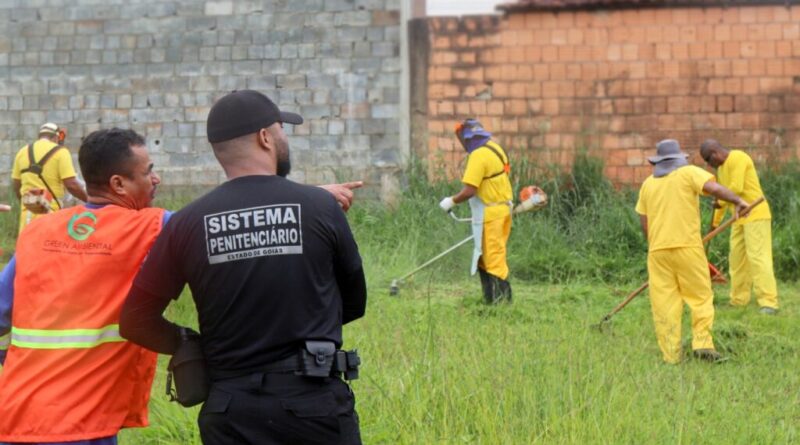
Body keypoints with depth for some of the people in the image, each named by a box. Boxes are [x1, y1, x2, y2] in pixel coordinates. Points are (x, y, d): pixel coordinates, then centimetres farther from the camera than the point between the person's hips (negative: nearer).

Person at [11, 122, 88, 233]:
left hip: (28, 214, 5)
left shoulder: (23, 152, 10)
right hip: (51, 213, -5)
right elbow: (71, 185, -13)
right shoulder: (60, 152, -6)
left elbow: (16, 186, 15)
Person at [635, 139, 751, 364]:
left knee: (664, 303, 3)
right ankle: (702, 343, -6)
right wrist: (737, 200, -4)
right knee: (701, 297, 6)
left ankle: (671, 356, 1)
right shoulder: (688, 173, 3)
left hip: (657, 250, 3)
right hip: (687, 246, -3)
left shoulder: (648, 184, 14)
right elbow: (714, 188, -14)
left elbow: (645, 225, 14)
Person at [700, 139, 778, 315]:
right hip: (740, 219, 10)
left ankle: (769, 303, -18)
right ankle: (738, 300, 15)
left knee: (758, 257, -14)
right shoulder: (721, 168, 16)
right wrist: (715, 221, 25)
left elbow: (736, 187, -22)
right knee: (737, 259, 9)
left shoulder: (737, 159, -13)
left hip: (756, 216, -10)